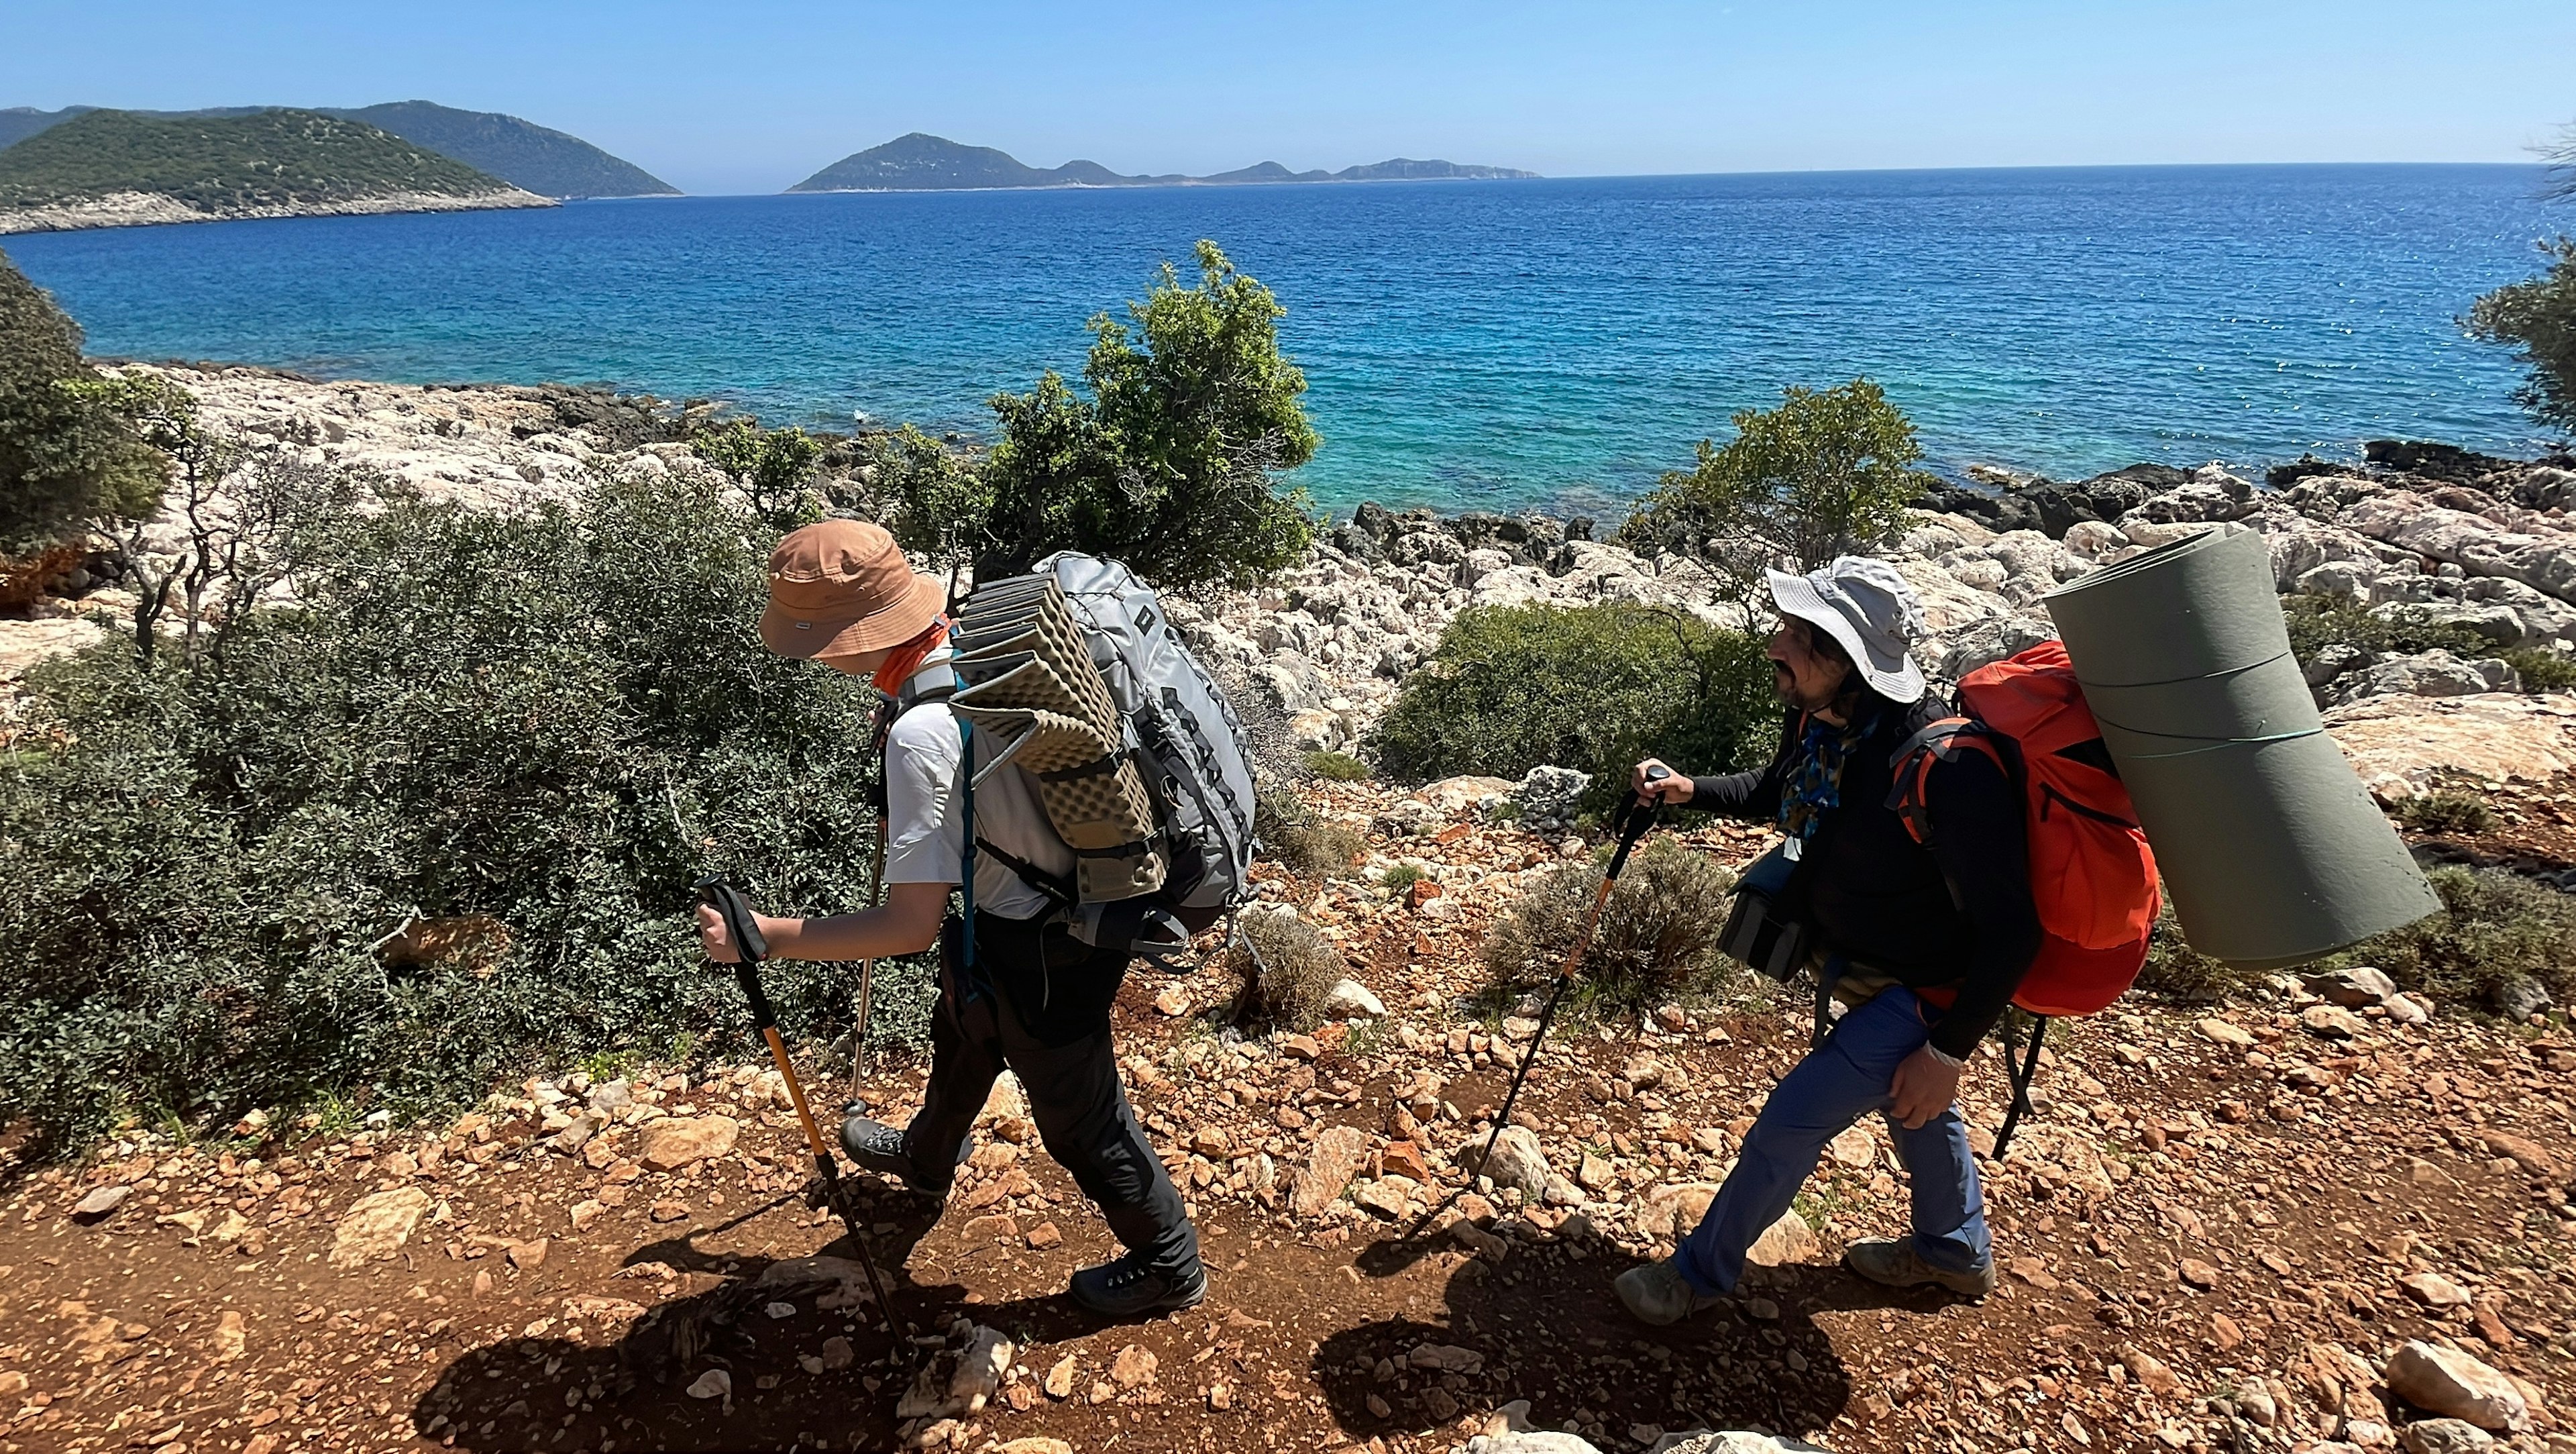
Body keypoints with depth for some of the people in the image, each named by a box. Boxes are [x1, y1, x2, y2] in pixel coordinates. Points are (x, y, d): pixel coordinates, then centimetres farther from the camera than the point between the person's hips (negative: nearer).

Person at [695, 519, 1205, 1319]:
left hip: (1039, 956, -9)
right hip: (1078, 890, 9)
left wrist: (765, 937, -23)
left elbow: (912, 926, -31)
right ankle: (926, 1158, 65)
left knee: (1079, 1119, 15)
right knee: (961, 1034, 34)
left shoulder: (924, 737, -35)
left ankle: (1167, 1266, 40)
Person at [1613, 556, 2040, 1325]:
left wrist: (1948, 1051, -25)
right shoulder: (1817, 719, -12)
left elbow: (2010, 929, -30)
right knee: (1914, 1108, 29)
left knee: (1790, 1121, -2)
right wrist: (1689, 790, -3)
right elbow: (1774, 792, 13)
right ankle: (1958, 1253, 56)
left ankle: (1701, 1273, 21)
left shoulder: (1946, 768, -37)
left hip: (1922, 994, -8)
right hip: (1861, 966, 9)